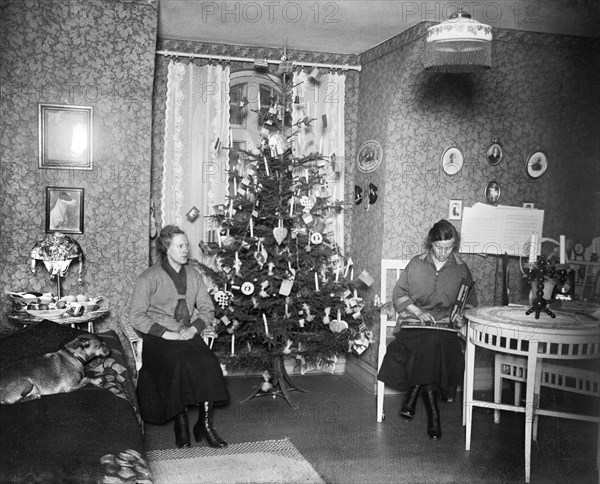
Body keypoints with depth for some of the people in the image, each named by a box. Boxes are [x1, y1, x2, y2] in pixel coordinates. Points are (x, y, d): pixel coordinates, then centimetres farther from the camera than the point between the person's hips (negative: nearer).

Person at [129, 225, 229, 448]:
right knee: (178, 362, -34)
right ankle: (180, 422, -20)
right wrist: (166, 333, -17)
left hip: (188, 335, 4)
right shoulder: (149, 277, -1)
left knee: (208, 361, -26)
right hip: (158, 338, -3)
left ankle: (205, 424, -20)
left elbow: (207, 309, 15)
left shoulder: (193, 275, 14)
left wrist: (194, 328, -6)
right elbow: (136, 316, -7)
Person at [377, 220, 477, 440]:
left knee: (431, 344, -35)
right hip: (414, 322, 0)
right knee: (430, 342, -34)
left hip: (446, 324, 1)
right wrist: (417, 311, -7)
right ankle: (432, 410, -26)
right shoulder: (416, 264, 10)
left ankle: (414, 396, -24)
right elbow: (399, 294, 9)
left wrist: (461, 315, -2)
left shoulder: (461, 269, 13)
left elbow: (470, 301, 19)